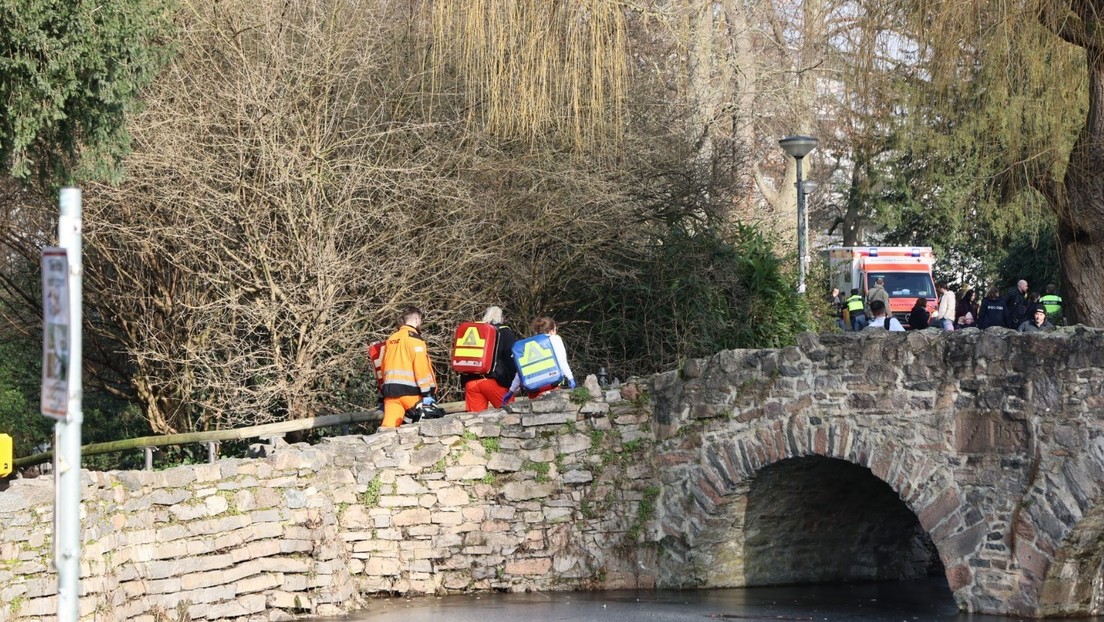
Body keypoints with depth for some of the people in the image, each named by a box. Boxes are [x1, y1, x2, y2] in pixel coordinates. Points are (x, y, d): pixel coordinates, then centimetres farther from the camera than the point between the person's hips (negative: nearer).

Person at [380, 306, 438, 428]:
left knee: (389, 426, -6)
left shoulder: (391, 339, 18)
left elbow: (383, 367, 21)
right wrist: (427, 394, -14)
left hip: (389, 388, 6)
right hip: (409, 390, -6)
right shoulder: (414, 338, -4)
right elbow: (421, 366, -13)